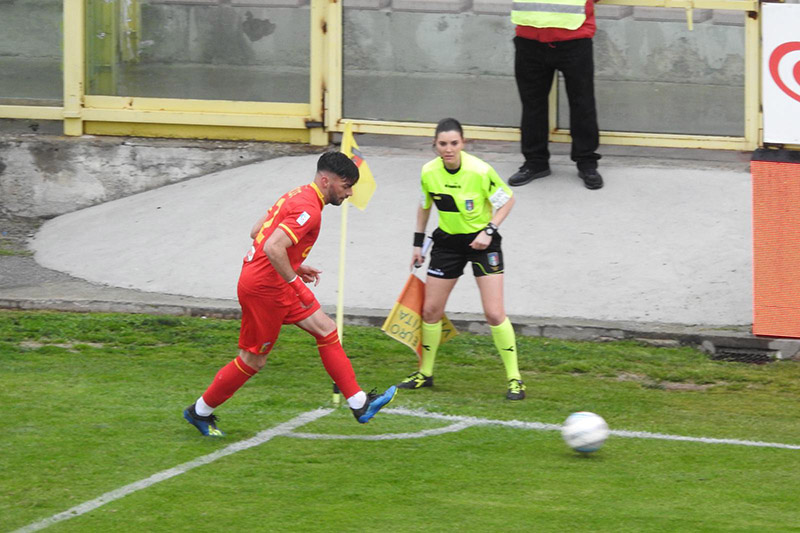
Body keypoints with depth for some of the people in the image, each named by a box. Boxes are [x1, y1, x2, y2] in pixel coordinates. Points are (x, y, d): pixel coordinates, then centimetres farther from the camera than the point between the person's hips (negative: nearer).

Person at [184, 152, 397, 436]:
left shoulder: (298, 196, 12)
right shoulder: (309, 210, -20)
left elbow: (256, 232, 19)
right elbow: (273, 248, -31)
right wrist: (297, 284, -24)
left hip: (276, 282, 10)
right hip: (263, 288, -10)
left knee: (326, 330, 7)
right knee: (253, 360, 2)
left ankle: (359, 404, 7)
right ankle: (200, 411, 19)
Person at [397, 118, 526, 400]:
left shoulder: (480, 171, -22)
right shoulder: (429, 172, -10)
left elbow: (507, 200, -8)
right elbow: (424, 205, 10)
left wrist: (489, 231, -18)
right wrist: (418, 243, 10)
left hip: (481, 241, -4)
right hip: (447, 241, 4)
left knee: (494, 313, -12)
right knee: (430, 310, 6)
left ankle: (514, 378, -1)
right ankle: (425, 372, 25)